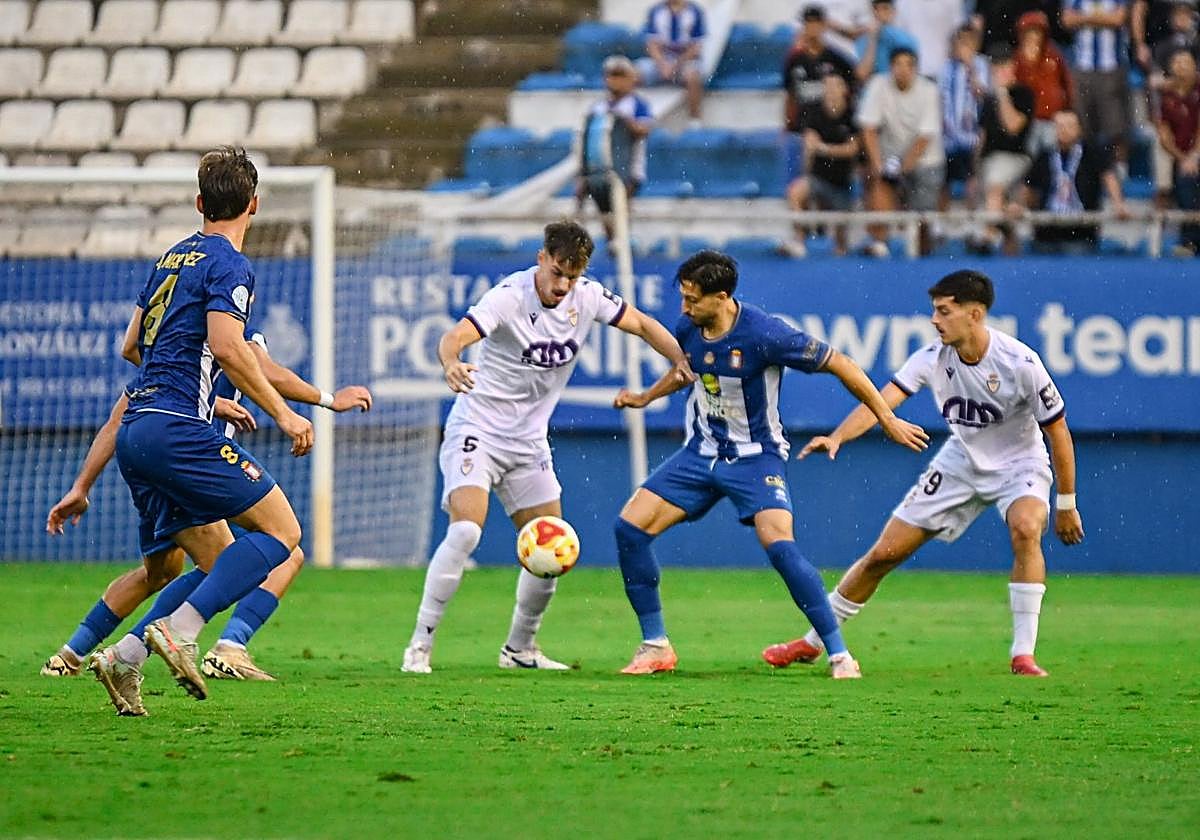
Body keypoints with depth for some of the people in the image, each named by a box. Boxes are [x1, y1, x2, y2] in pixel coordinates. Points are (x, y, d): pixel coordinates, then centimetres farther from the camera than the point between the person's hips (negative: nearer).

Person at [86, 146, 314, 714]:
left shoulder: (173, 258, 21)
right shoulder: (228, 264, -5)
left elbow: (132, 344, 28)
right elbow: (226, 345, -18)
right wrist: (283, 414, -12)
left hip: (134, 429, 9)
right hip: (176, 428, -9)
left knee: (219, 562, 11)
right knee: (281, 529, -7)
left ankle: (125, 657, -3)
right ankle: (178, 631, -21)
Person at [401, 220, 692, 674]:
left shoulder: (588, 297, -4)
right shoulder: (509, 296, -21)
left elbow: (641, 324, 11)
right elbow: (455, 337, -35)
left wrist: (682, 361, -6)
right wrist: (452, 364, -59)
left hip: (529, 441, 6)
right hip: (478, 429, -6)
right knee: (466, 530, -25)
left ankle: (520, 648, 25)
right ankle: (420, 646, -18)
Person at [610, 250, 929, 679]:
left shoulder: (764, 334, -24)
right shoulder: (688, 329, -5)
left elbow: (839, 365, -14)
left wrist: (888, 419, -10)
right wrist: (645, 398, 16)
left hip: (755, 457, -6)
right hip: (700, 452, 6)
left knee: (779, 544, -27)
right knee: (629, 527, -7)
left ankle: (839, 655, -16)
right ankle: (655, 647, 6)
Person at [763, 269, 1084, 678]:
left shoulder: (1020, 363, -25)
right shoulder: (933, 358, -16)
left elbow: (1058, 431, -15)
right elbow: (883, 399, -27)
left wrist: (1066, 504, -9)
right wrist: (837, 437, -46)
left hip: (1018, 465, -4)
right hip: (960, 462, 4)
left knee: (1026, 527, -37)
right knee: (884, 553, 1)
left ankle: (1023, 655, -29)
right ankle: (813, 642, 19)